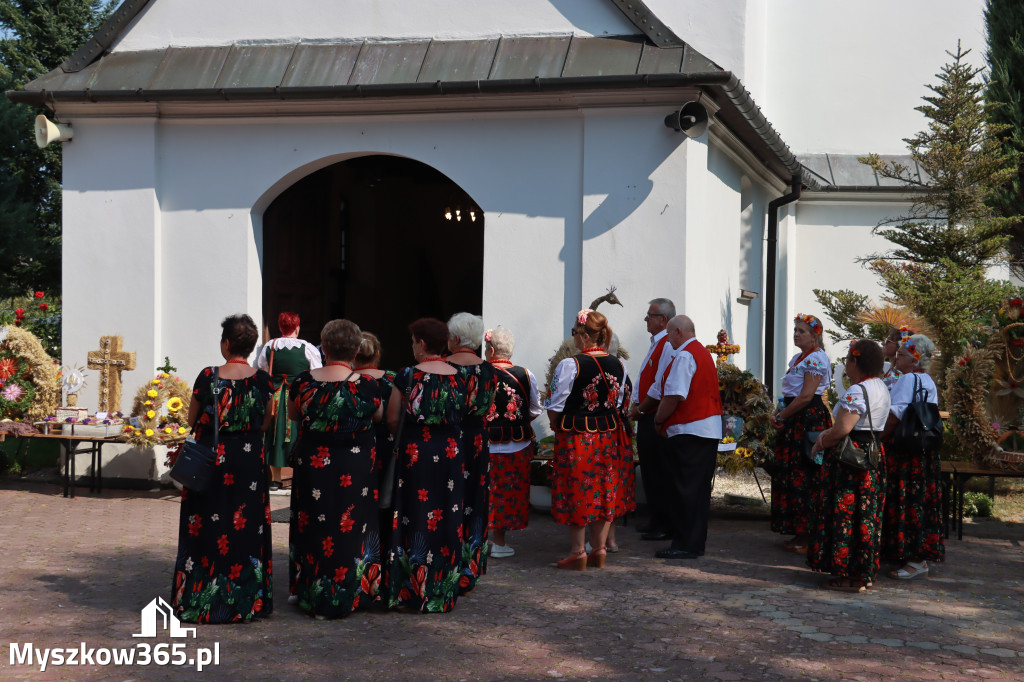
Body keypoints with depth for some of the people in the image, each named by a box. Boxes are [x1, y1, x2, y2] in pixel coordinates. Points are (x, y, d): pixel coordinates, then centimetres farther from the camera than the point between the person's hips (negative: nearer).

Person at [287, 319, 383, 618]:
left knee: (311, 526, 16)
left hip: (312, 465, 2)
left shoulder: (303, 381, -11)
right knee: (349, 528, 10)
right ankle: (344, 597, 17)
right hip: (355, 470, -1)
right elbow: (378, 416, 3)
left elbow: (293, 414, 7)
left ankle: (307, 591, 27)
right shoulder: (367, 386, -16)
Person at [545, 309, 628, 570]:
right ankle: (600, 550, 17)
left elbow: (555, 405, -10)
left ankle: (578, 553, 7)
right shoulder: (617, 365, 1)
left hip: (575, 438, -5)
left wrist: (558, 427, 8)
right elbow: (617, 403, 11)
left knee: (576, 490, 3)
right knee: (603, 489, 12)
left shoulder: (570, 365, -16)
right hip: (607, 435, 5)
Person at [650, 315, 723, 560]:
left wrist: (659, 420, -4)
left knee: (683, 489, -5)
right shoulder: (704, 353, 18)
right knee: (699, 488, 12)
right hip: (710, 429, 10)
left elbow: (674, 395, -19)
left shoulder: (684, 356, -13)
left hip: (688, 431, -10)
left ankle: (685, 544, -4)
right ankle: (697, 542, 16)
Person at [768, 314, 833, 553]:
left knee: (804, 477, -8)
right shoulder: (797, 358, 19)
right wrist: (779, 415, 3)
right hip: (795, 421, 10)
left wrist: (781, 416, -11)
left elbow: (806, 396, -18)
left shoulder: (816, 359, -11)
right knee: (790, 474, 10)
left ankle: (808, 535, -3)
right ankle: (800, 532, 16)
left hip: (810, 420, -10)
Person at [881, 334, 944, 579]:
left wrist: (879, 438, -11)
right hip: (926, 449, 9)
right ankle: (922, 556, 20)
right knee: (922, 501, 13)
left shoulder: (908, 379, -13)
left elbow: (895, 415, -20)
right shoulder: (929, 382, 14)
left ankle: (915, 561, -3)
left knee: (905, 502, -5)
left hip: (904, 449, -9)